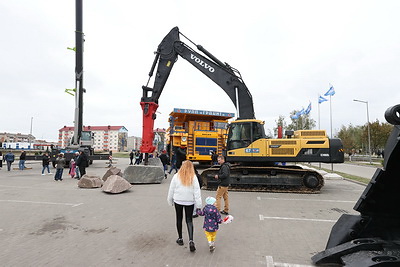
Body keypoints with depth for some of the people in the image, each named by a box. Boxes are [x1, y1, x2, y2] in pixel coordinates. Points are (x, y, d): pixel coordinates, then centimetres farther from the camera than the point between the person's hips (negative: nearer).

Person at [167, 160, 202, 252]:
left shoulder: (176, 176, -6)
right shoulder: (193, 177, -8)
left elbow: (171, 189, 1)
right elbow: (197, 191, -7)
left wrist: (170, 200, 13)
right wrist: (198, 204, -2)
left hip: (178, 201, 0)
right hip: (189, 202, 0)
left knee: (179, 219, 17)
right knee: (189, 220, 8)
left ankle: (180, 239, 28)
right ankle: (191, 240, -6)